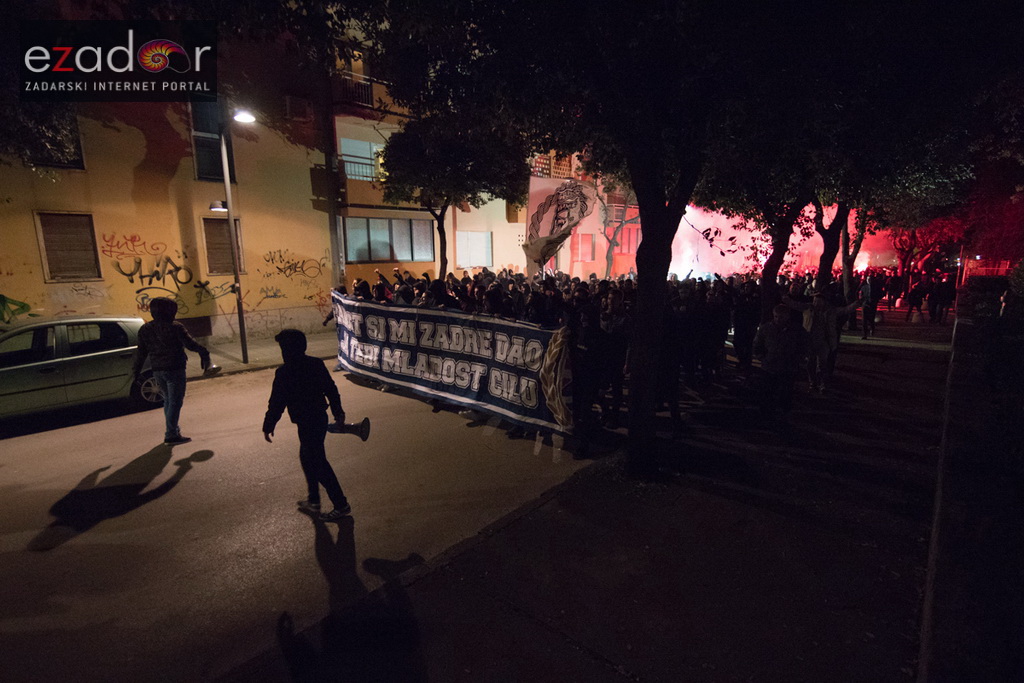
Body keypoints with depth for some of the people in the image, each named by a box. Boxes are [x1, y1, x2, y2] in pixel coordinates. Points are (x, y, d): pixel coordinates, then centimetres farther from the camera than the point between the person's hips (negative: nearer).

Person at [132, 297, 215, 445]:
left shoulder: (145, 329, 7)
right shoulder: (175, 327, -13)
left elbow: (141, 352, 10)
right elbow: (190, 343, -14)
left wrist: (136, 370, 19)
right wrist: (203, 352, 1)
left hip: (157, 370, 7)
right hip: (174, 369, -7)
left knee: (168, 400, 19)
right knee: (175, 401, -2)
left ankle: (172, 430, 28)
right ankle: (171, 435, -4)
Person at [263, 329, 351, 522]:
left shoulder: (285, 372, -18)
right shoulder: (316, 364, 2)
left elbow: (276, 403, -13)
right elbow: (331, 389, 8)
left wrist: (268, 426, 0)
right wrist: (338, 412, 20)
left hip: (307, 424, -8)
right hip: (320, 418, 8)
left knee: (319, 464, 2)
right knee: (307, 458, 23)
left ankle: (341, 505, 10)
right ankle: (313, 500, 34)